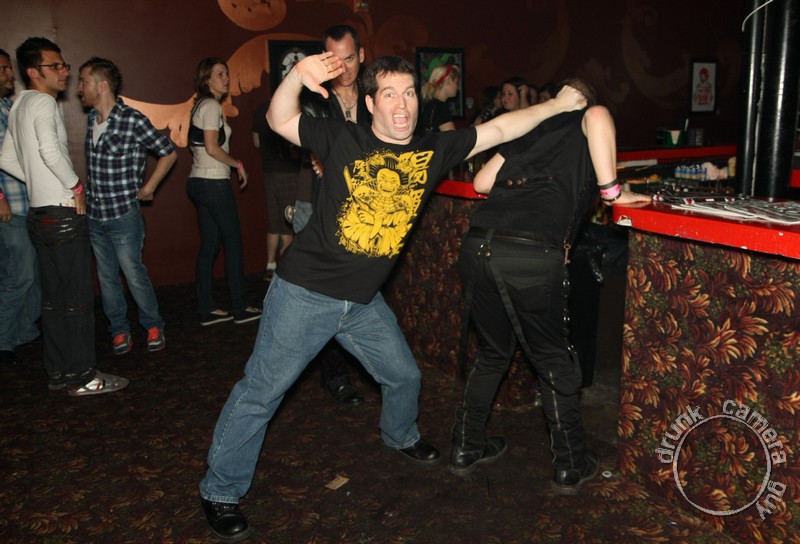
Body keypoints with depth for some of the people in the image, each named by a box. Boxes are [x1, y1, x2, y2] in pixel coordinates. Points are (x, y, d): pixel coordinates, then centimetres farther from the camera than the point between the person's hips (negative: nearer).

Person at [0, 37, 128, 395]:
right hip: (63, 214, -9)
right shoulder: (42, 101, -10)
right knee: (78, 298, -3)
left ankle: (58, 372, 21)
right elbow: (50, 148, -27)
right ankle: (82, 376, 3)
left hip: (39, 214, 9)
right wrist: (76, 186, -15)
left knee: (54, 298, 13)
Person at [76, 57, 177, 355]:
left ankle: (153, 327, 21)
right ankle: (119, 331, 26)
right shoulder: (91, 118, 6)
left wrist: (148, 188, -1)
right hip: (93, 216, 6)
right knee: (106, 278, 12)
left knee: (134, 275, 2)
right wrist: (85, 193, 14)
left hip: (123, 215, -6)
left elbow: (169, 152, -4)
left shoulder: (133, 121, -14)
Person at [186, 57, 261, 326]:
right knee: (233, 242, -1)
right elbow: (212, 147, -19)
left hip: (199, 182, 9)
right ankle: (240, 308, 6)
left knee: (209, 244, 10)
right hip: (214, 183, -9)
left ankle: (206, 310, 13)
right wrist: (238, 164, -7)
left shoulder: (200, 105, 17)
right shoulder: (212, 106, -11)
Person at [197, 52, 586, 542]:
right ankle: (221, 492, 19)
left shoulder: (433, 151, 1)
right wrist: (299, 76, -29)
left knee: (404, 376, 21)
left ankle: (401, 437, 53)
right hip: (305, 293, -5)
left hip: (364, 301, 5)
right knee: (261, 392, 1)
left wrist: (557, 105, 1)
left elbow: (498, 130, 3)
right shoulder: (344, 140, -9)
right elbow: (280, 121, -12)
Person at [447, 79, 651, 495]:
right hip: (534, 255, -5)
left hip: (477, 245, 5)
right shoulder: (586, 123, 15)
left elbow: (482, 182, 27)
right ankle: (570, 468, 29)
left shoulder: (533, 126, 27)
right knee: (554, 362, 15)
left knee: (492, 352, 25)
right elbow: (598, 116, -12)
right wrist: (611, 189, -5)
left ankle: (466, 448, 35)